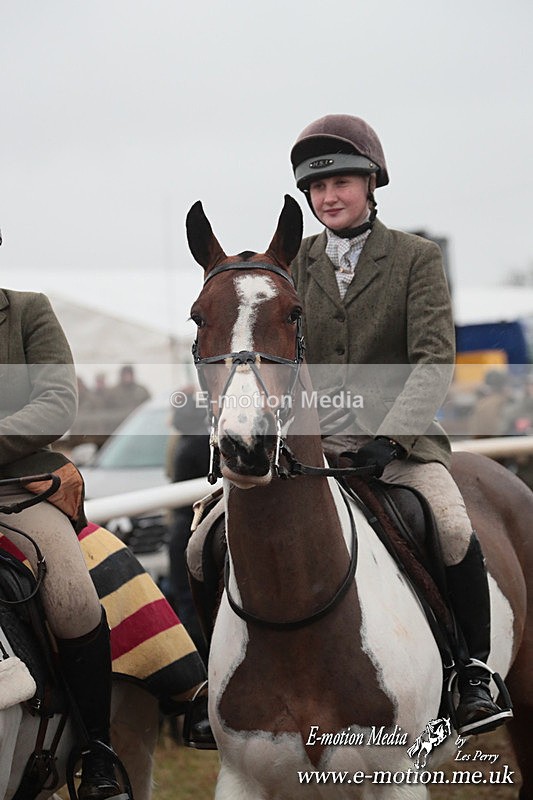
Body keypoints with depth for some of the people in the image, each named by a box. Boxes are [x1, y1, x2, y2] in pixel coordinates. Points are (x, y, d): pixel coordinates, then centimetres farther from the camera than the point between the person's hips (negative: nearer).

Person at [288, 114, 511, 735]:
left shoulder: (418, 259, 3)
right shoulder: (294, 265, 11)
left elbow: (434, 361, -7)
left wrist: (388, 437, -20)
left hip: (400, 437, -3)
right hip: (311, 442, 3)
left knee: (454, 530, -30)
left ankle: (474, 674, -11)